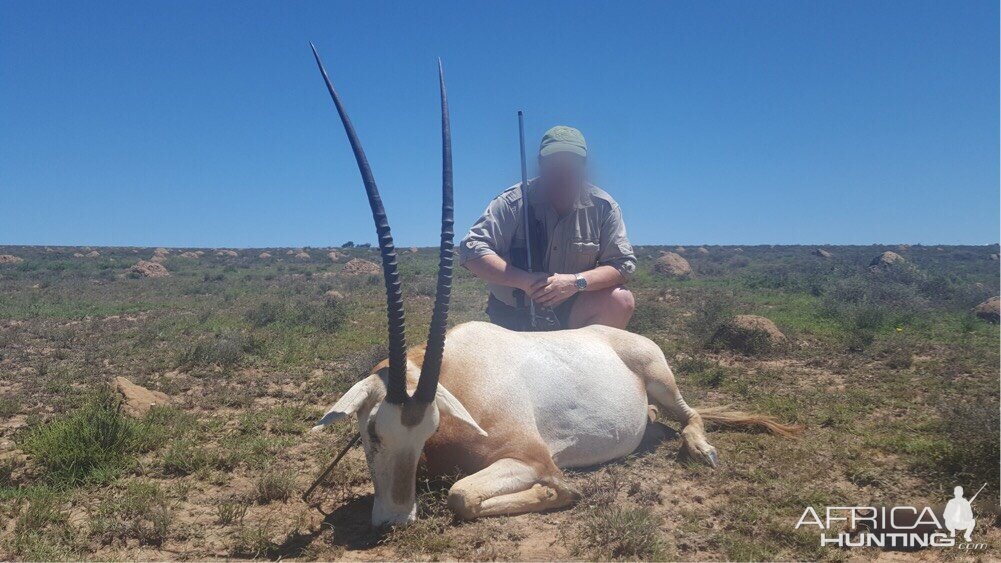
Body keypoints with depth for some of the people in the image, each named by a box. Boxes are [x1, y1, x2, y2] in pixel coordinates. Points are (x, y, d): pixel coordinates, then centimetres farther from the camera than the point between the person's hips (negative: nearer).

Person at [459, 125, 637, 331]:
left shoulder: (603, 207, -6)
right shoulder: (513, 203, -12)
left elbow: (624, 263, -8)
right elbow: (471, 251, -19)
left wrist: (576, 282, -27)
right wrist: (526, 281, -30)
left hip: (572, 311, 2)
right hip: (513, 318, -2)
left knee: (621, 301, -22)